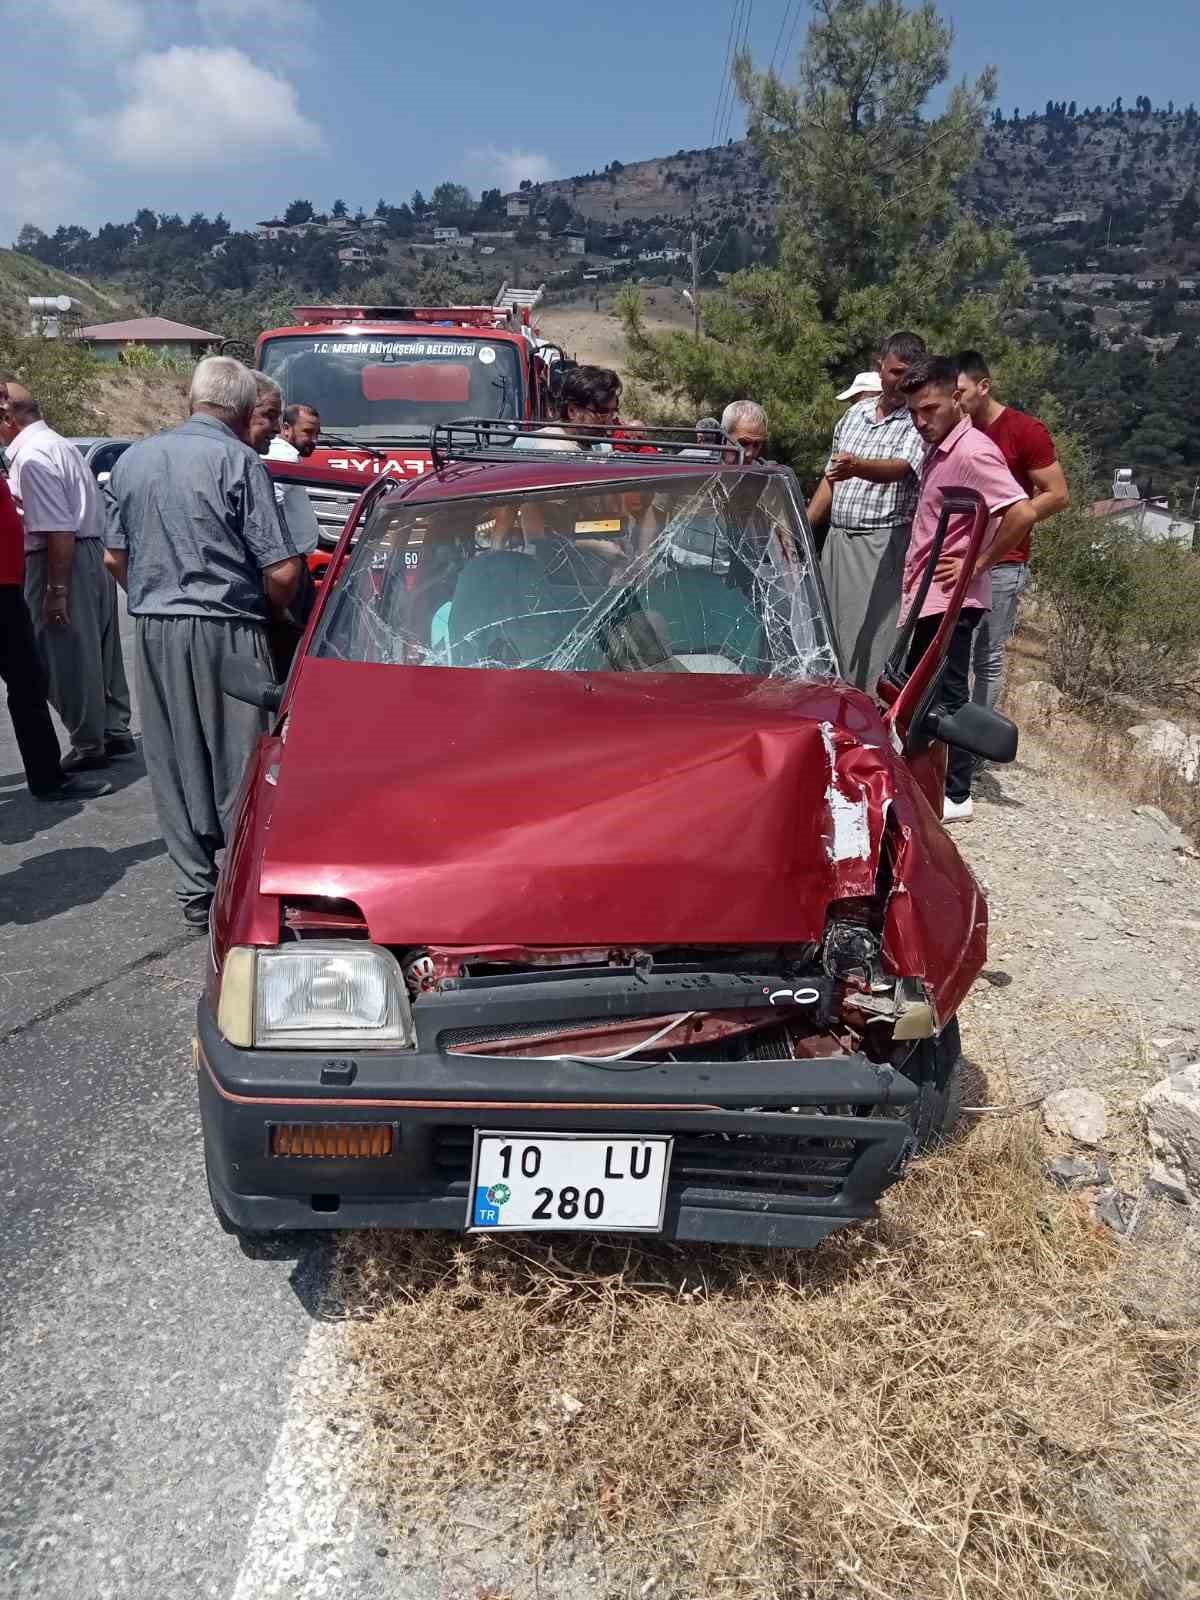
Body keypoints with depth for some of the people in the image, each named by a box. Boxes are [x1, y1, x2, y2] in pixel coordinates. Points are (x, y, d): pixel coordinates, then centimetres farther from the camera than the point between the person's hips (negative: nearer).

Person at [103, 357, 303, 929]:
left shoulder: (132, 459, 11)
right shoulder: (237, 461, -9)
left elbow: (115, 558, 16)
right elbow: (282, 570, -12)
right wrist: (270, 613, 6)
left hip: (154, 630, 6)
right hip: (226, 631, -5)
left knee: (173, 767, 11)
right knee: (238, 765, 3)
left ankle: (194, 891, 18)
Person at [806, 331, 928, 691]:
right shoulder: (856, 412, 16)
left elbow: (900, 469, -23)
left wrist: (857, 467, -42)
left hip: (883, 544, -6)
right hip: (837, 539, 6)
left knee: (872, 640, -10)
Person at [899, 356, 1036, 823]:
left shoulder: (971, 452, -17)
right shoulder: (939, 451, 13)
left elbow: (1022, 514, -26)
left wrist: (978, 564, -19)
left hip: (949, 599, -10)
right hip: (930, 597, 10)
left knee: (947, 695, -3)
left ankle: (955, 797, 7)